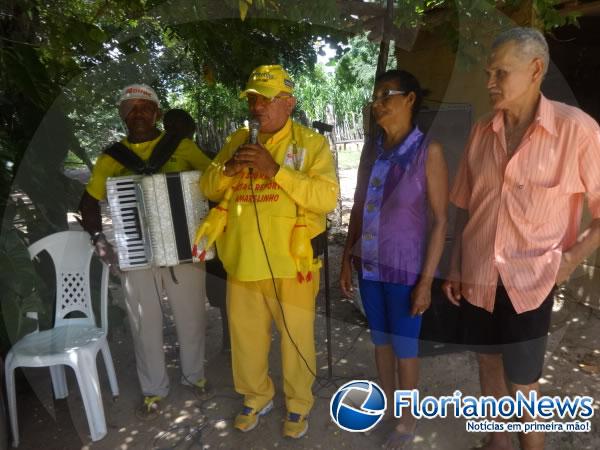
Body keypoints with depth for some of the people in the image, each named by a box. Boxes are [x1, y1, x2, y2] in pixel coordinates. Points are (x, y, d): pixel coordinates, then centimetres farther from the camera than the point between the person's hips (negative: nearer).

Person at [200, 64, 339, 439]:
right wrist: (227, 169, -11)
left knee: (296, 337, 12)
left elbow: (327, 197, -17)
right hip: (243, 262, 5)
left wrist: (276, 169, -24)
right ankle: (257, 397, 42)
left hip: (291, 264, -4)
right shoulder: (238, 141, 10)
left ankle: (299, 404, 36)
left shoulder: (312, 143, -4)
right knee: (245, 334, 18)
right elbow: (208, 189, 11)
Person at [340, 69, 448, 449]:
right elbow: (358, 208, 9)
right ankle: (387, 404, 42)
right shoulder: (372, 150, 5)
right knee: (380, 339, 19)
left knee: (404, 345, 11)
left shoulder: (428, 151, -11)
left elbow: (441, 220, -11)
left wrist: (426, 280, -13)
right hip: (369, 265, 5)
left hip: (404, 268, -4)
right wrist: (347, 259, 7)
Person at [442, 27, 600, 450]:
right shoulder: (482, 132, 2)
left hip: (530, 280, -4)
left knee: (523, 382, 7)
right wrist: (455, 268, 7)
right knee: (489, 361, 21)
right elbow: (465, 208, 7)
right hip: (477, 277, 5)